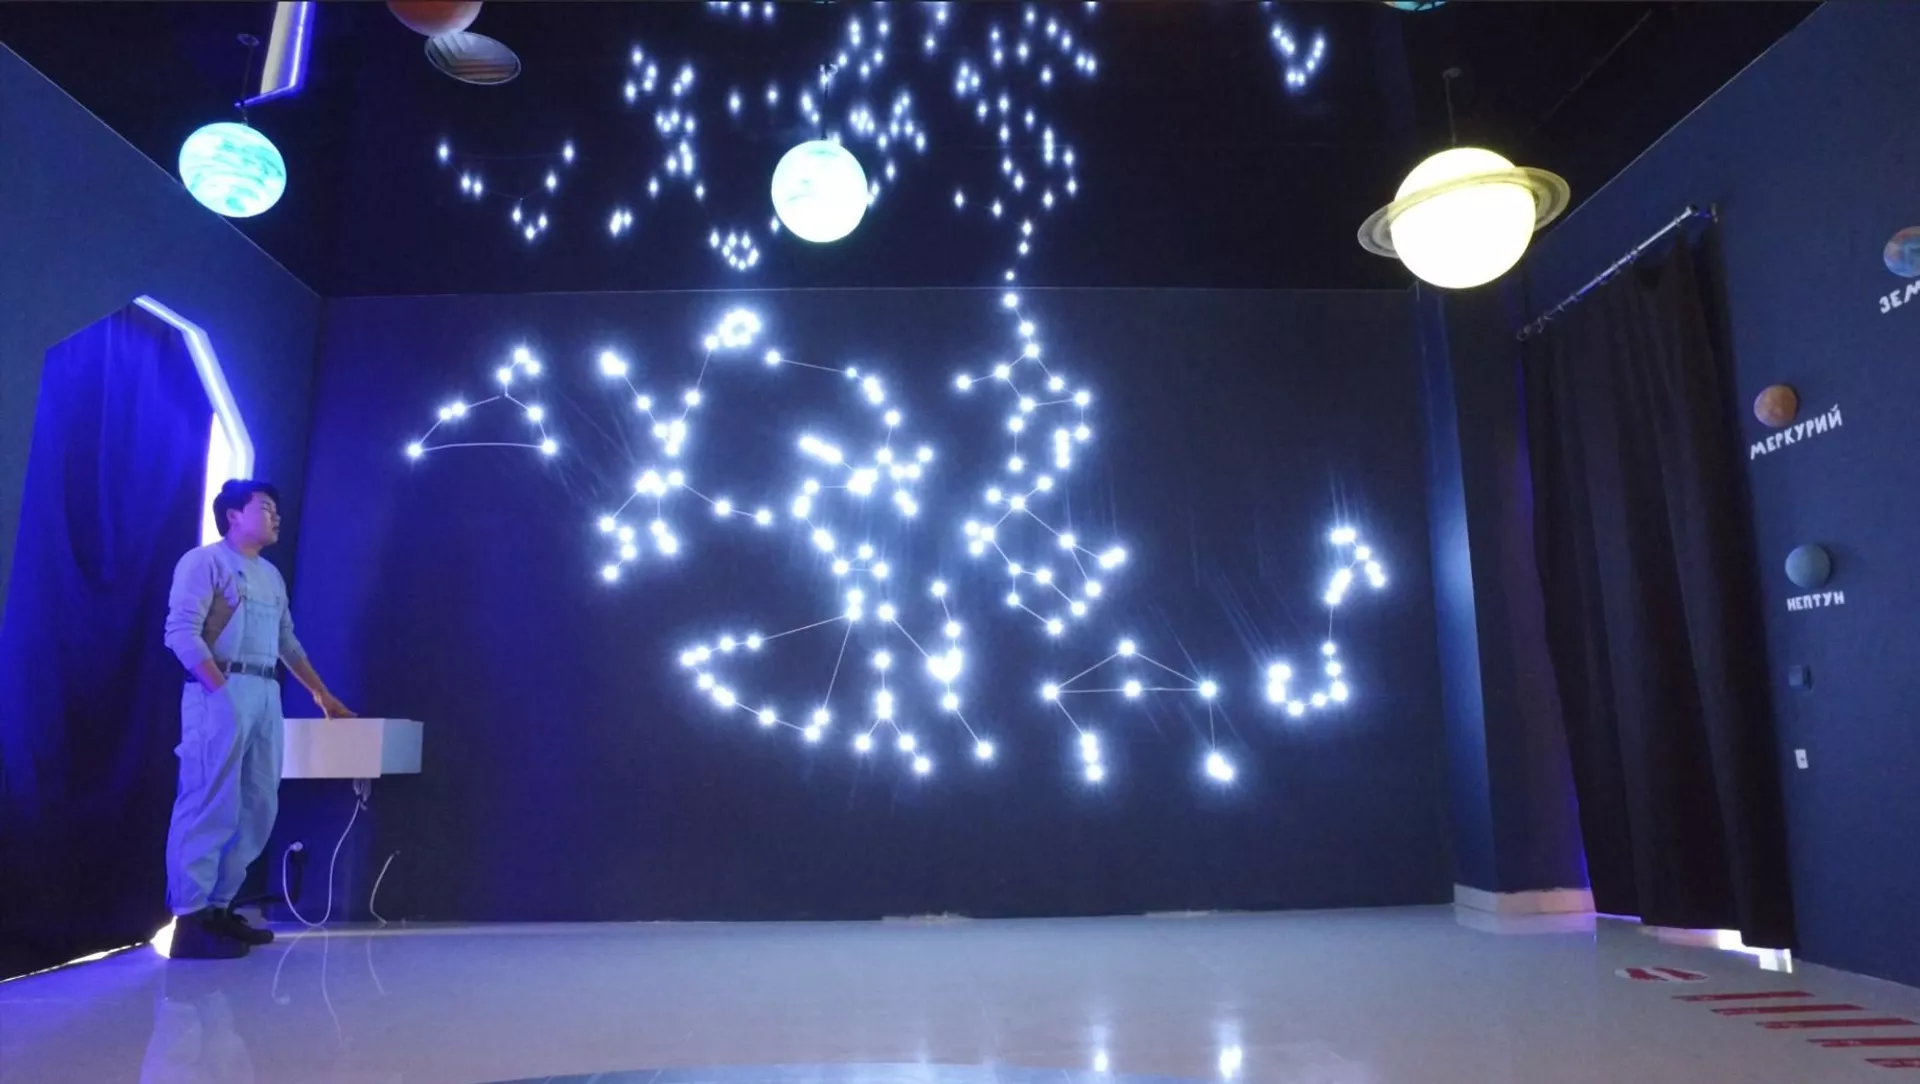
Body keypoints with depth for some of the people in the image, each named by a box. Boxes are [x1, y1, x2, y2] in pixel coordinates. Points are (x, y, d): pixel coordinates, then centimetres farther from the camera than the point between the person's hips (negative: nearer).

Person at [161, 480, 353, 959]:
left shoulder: (272, 577, 22)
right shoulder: (205, 561, -1)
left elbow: (288, 643, 26)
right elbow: (181, 632, -11)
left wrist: (323, 695, 26)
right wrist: (221, 690, -20)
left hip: (267, 696, 8)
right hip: (221, 692, -8)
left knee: (258, 808, 6)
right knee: (211, 806, -10)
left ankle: (218, 908, 15)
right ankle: (189, 920, -5)